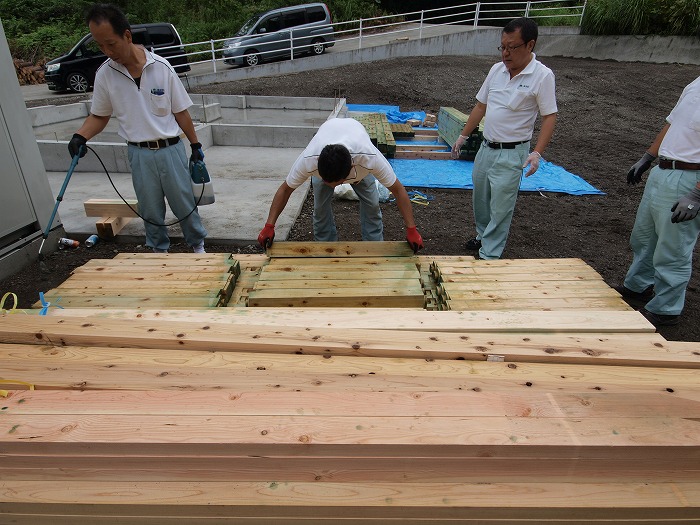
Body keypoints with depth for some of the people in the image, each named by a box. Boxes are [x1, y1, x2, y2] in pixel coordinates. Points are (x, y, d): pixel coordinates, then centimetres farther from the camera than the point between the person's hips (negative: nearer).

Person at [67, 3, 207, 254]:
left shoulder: (161, 67, -8)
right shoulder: (104, 74, -2)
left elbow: (180, 112, -1)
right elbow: (99, 116, 8)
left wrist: (195, 145, 2)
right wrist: (81, 136, -9)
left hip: (170, 149, -2)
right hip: (139, 154, 2)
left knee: (184, 203, 7)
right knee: (150, 209, 11)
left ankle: (198, 245, 26)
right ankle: (159, 251, 30)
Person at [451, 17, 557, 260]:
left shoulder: (542, 76, -11)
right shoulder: (497, 69, 5)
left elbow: (550, 117, -11)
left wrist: (537, 152, -22)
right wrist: (463, 136, 14)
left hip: (511, 153, -6)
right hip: (486, 147, 6)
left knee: (500, 207, -1)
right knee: (480, 199, 17)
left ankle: (489, 256, 9)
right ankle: (483, 236, 38)